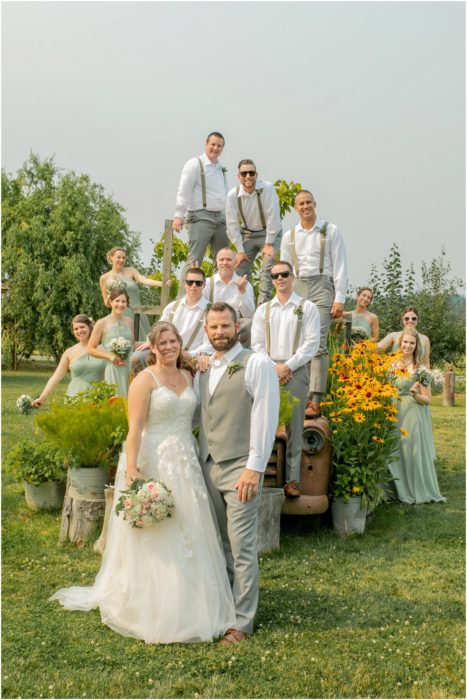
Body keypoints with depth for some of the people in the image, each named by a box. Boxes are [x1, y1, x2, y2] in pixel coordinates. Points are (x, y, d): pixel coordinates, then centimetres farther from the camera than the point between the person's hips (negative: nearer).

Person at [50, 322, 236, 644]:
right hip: (154, 463, -7)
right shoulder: (145, 379, -10)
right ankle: (153, 614, 15)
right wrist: (131, 470, -24)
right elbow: (135, 428, -16)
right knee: (155, 537, 1)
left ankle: (188, 606, 28)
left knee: (188, 536, 13)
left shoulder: (187, 376, 10)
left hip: (186, 463, 7)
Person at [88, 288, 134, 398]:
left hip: (129, 368, 4)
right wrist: (110, 356, -13)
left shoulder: (129, 322, 7)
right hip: (112, 369, -4)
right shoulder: (102, 323, -4)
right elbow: (91, 349, -2)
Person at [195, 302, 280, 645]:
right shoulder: (202, 369, 13)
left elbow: (265, 418, -11)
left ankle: (241, 622, 9)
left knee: (242, 547, -1)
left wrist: (254, 468, -16)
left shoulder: (257, 363, -7)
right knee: (220, 543, 14)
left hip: (240, 468, -6)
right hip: (208, 466, 6)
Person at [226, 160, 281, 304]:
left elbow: (272, 217, -23)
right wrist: (240, 250, -11)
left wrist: (269, 244, -22)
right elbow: (232, 224, -10)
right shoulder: (233, 195, -14)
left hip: (269, 233, -3)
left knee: (267, 268, -18)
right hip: (247, 234, 3)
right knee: (241, 269, -4)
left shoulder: (267, 188, -23)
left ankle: (263, 304, -17)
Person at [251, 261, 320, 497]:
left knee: (294, 427, -2)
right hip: (267, 371, 2)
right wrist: (273, 368, -6)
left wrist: (287, 366, -9)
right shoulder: (263, 310, 14)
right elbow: (256, 344, 8)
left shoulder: (307, 308, 6)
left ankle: (292, 479, 1)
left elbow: (312, 343, -2)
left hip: (296, 371, -2)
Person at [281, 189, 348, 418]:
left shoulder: (330, 231, 5)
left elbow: (339, 266, 1)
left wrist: (339, 299, -7)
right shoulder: (289, 236, 15)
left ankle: (316, 402, -17)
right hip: (297, 288, 4)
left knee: (318, 344, -14)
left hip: (322, 286, -4)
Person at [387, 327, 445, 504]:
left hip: (414, 416, -4)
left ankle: (419, 491, 8)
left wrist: (415, 394, -22)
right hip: (395, 415, 4)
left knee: (413, 452, -8)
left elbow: (427, 399, -4)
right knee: (395, 453, 0)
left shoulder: (420, 369, -4)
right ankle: (400, 490, 15)